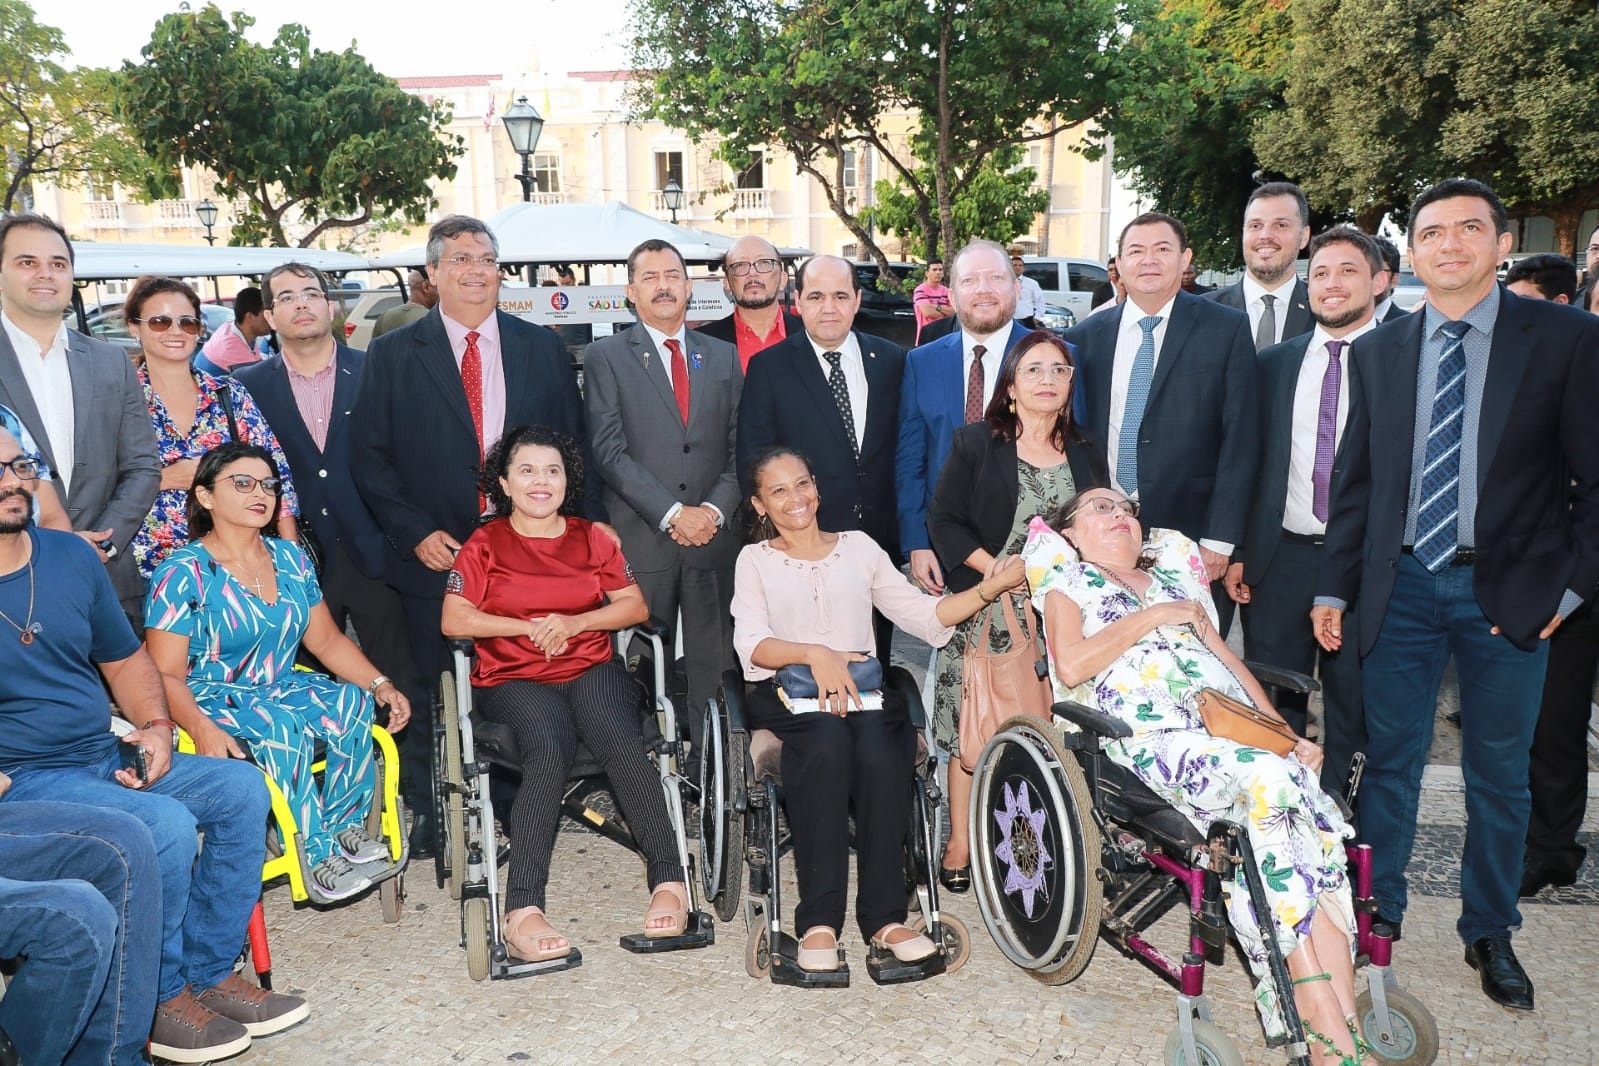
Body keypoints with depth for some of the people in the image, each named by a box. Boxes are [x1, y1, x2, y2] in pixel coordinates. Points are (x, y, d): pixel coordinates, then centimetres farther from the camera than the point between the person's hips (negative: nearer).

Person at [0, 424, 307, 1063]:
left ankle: (208, 972, 4)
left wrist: (157, 727, -1)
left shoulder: (72, 556, 8)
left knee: (242, 789, -3)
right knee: (165, 825, -26)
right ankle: (160, 1000, -4)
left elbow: (124, 658, 16)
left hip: (111, 758, 7)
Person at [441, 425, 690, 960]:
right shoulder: (484, 545, 10)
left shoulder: (593, 538, 16)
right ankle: (523, 909, -38)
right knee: (549, 746, -34)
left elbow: (636, 606, 8)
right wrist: (529, 627, -9)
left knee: (618, 737, -31)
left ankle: (669, 880, -31)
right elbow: (454, 620, -1)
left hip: (591, 669, 2)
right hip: (513, 679, -2)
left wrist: (575, 623, -7)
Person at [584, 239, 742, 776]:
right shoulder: (606, 356, 5)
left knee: (712, 667, 5)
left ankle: (708, 774, 15)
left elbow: (740, 448, 11)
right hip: (641, 542, -2)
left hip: (712, 540, 3)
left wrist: (714, 509, -6)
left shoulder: (723, 356, 15)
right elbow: (609, 451, -5)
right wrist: (672, 513, -13)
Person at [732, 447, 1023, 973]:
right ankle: (819, 919, -33)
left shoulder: (859, 547, 20)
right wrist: (814, 654, -18)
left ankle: (884, 916, -28)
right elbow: (751, 644, 0)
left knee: (880, 750, -33)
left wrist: (993, 586, 0)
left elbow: (920, 613, 12)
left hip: (863, 690, 2)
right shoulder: (755, 559, 15)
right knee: (827, 741, -36)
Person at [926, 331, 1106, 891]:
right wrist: (993, 568, -13)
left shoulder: (1086, 454, 13)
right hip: (988, 611, -3)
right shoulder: (976, 443, 1)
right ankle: (960, 844, 7)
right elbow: (942, 519, -2)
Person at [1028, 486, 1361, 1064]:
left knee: (1310, 819, -26)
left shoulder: (1173, 575, 32)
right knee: (1268, 780, -33)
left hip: (1235, 727, 5)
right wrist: (1153, 616, 0)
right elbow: (1071, 665, -2)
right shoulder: (1067, 581, 17)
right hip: (1154, 739, -5)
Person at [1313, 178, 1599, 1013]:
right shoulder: (1377, 352, 6)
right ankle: (1374, 920, 24)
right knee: (1389, 762, 8)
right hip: (1401, 586, 2)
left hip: (1509, 592, -1)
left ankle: (1489, 935, 29)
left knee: (1498, 773, 11)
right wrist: (1334, 587, 5)